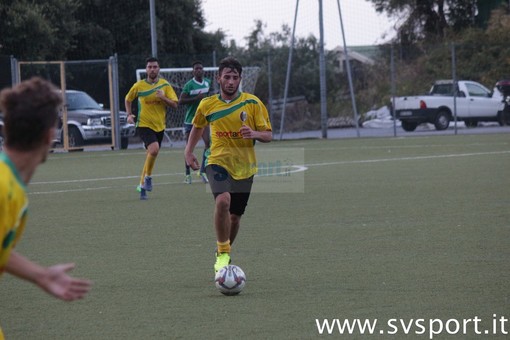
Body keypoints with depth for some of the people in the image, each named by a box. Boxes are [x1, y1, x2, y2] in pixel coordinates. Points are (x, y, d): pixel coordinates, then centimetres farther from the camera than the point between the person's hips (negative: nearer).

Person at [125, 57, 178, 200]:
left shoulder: (165, 85, 0)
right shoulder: (139, 86, -3)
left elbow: (174, 104, -4)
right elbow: (128, 99, 15)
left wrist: (163, 97, -21)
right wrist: (129, 114, 2)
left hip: (160, 126, 3)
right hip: (144, 124, -3)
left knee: (151, 155, 10)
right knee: (154, 149, -26)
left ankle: (142, 185, 25)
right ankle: (148, 177, -5)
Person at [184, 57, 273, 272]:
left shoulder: (252, 103, -4)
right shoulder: (207, 105, 1)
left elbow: (268, 135, -3)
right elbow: (198, 126, 22)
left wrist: (254, 133, -24)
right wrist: (189, 151, 11)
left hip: (244, 167, 1)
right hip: (218, 162, -1)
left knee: (235, 216, 8)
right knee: (223, 201, -28)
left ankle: (224, 252, 36)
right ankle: (223, 253, -16)